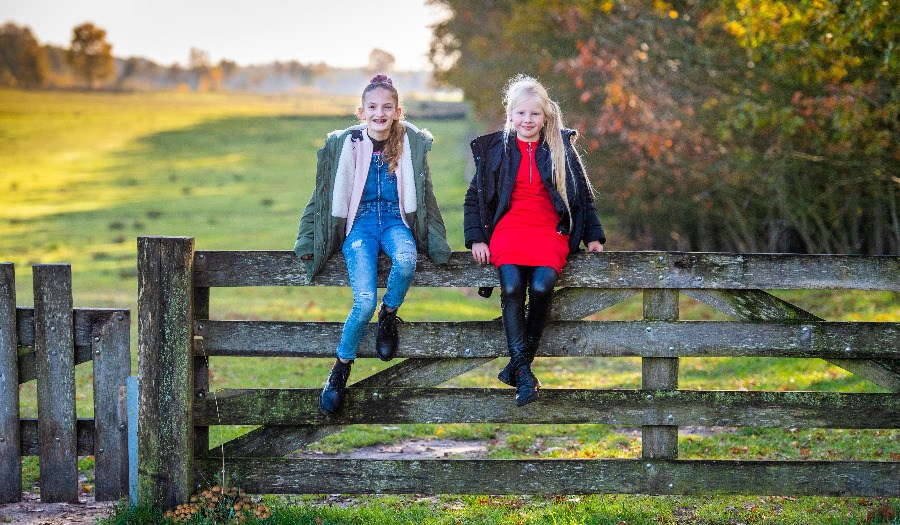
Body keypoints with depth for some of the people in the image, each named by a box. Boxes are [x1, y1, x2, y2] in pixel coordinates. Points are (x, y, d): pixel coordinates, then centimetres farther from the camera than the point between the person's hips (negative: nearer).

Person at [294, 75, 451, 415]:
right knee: (364, 301, -24)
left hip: (396, 221, 1)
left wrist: (435, 242, 12)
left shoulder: (412, 144, 3)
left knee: (406, 259, -37)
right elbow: (323, 196, 10)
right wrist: (307, 242, 11)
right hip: (360, 223, -1)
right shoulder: (344, 145, 1)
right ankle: (341, 368, -4)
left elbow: (425, 197, 14)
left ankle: (388, 316, -7)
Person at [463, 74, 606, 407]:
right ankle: (524, 373, -26)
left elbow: (583, 195, 21)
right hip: (508, 228, 0)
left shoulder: (561, 149, 13)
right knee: (512, 287, -29)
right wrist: (476, 238, 5)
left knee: (541, 286, -29)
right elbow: (474, 197, 17)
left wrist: (593, 236, 14)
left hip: (550, 231, 0)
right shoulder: (495, 149, 13)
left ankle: (518, 365, -15)